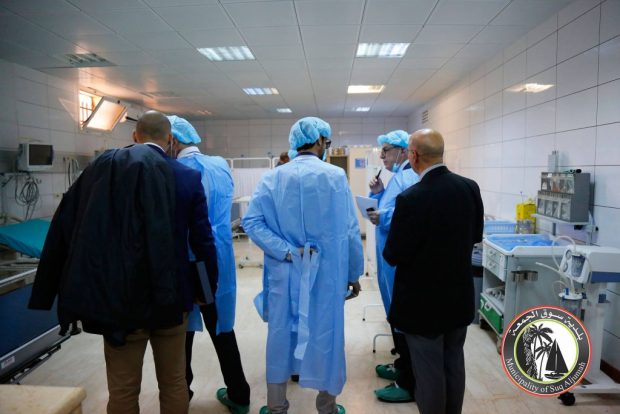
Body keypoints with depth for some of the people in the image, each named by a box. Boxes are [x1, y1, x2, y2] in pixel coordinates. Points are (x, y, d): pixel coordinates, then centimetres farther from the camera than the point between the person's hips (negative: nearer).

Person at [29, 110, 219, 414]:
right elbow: (202, 240, -6)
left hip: (119, 297, 1)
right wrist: (206, 290, 6)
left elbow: (64, 226, 2)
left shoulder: (101, 167, 1)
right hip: (169, 296, 0)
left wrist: (52, 290, 9)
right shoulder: (187, 177, -5)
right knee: (174, 384, 16)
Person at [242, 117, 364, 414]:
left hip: (284, 272, 3)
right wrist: (354, 273, 2)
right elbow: (349, 230, -7)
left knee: (281, 334, 15)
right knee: (326, 336, 13)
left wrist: (286, 252, -11)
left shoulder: (273, 177, -1)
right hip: (326, 273, -2)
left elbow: (251, 221, -10)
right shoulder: (335, 176, -8)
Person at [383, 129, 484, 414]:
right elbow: (476, 235, 8)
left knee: (429, 370, 10)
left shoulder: (411, 198, -25)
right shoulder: (470, 187, -5)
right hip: (460, 295, 7)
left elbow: (394, 256, -19)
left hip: (423, 301, -6)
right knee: (454, 363, 22)